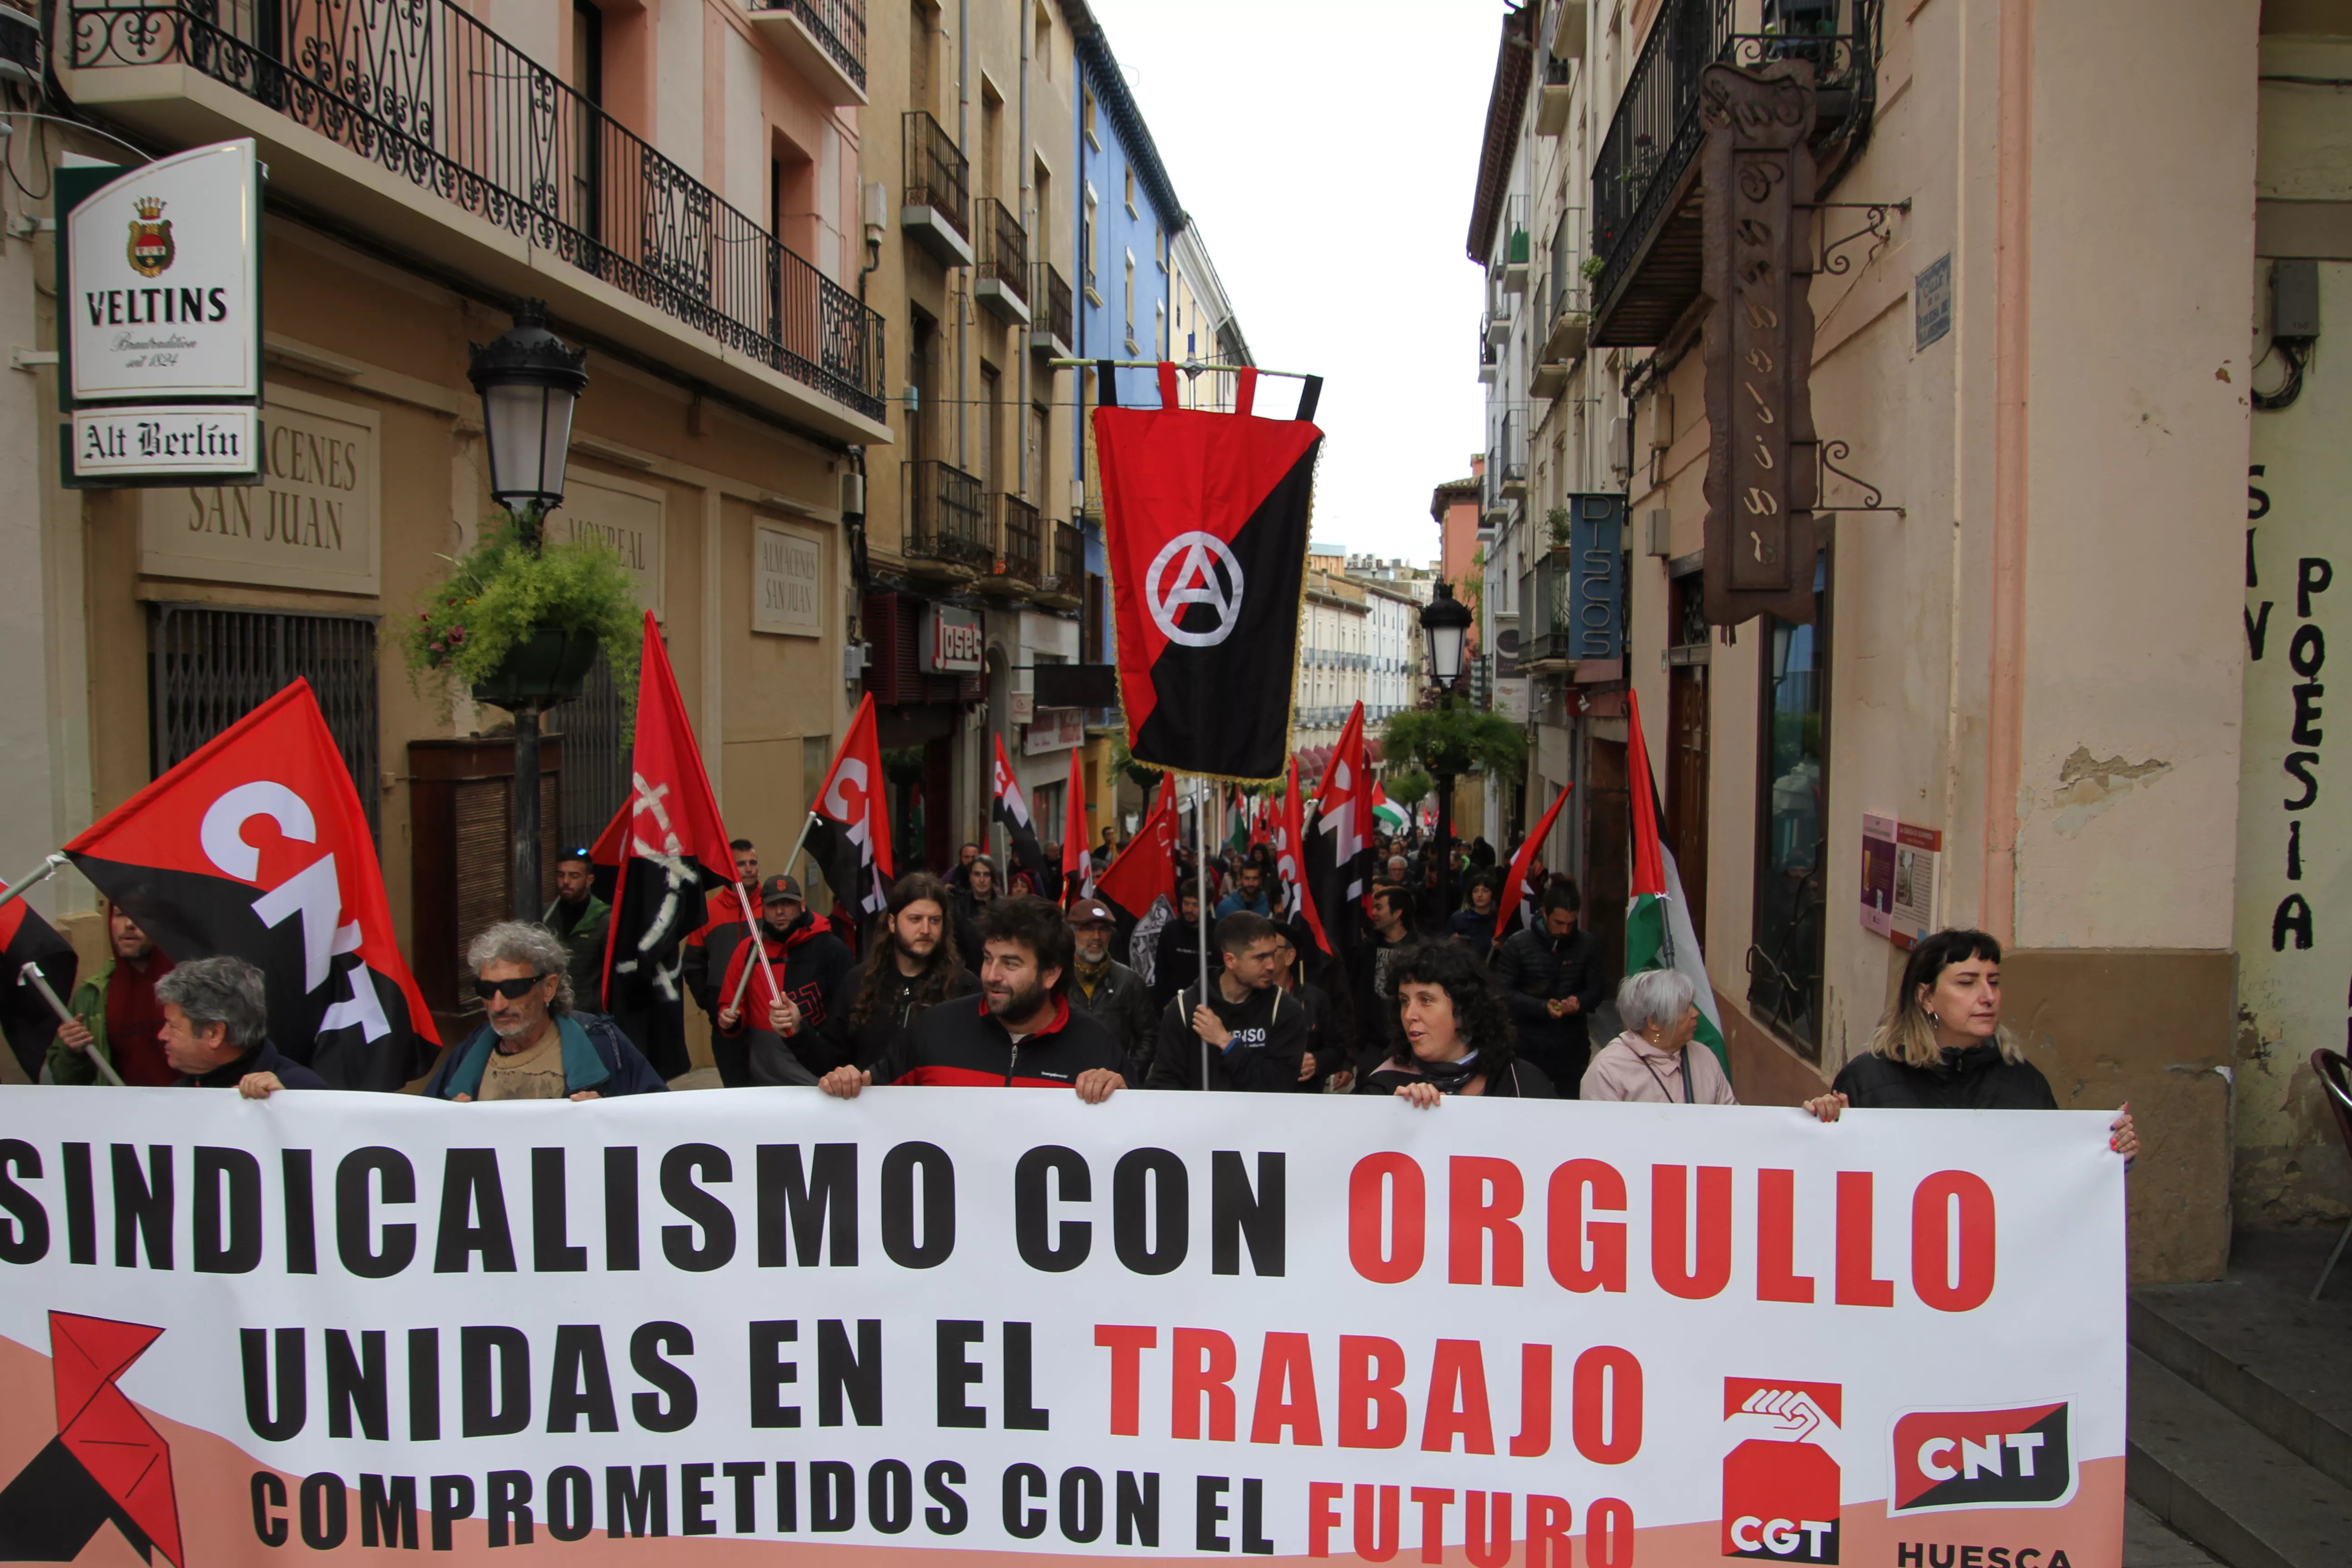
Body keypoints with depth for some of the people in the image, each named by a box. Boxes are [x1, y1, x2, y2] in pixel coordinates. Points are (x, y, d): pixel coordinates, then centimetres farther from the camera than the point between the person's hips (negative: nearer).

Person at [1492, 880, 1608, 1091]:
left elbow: (1597, 990, 7)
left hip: (1573, 1048, 2)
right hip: (1529, 1049, -2)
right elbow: (1503, 992, -7)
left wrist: (1580, 1002, -16)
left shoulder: (1587, 944, 3)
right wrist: (1542, 1007, -21)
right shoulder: (1517, 944, -4)